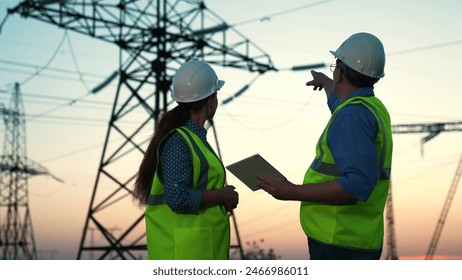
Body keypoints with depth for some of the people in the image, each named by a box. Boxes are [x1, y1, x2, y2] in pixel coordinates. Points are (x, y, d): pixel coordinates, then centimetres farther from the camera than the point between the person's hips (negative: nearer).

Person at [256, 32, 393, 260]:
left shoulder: (353, 115, -18)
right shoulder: (372, 107, 13)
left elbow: (359, 184, -29)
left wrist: (293, 192, -24)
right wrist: (325, 82, 59)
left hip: (340, 246, -10)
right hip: (356, 243, 10)